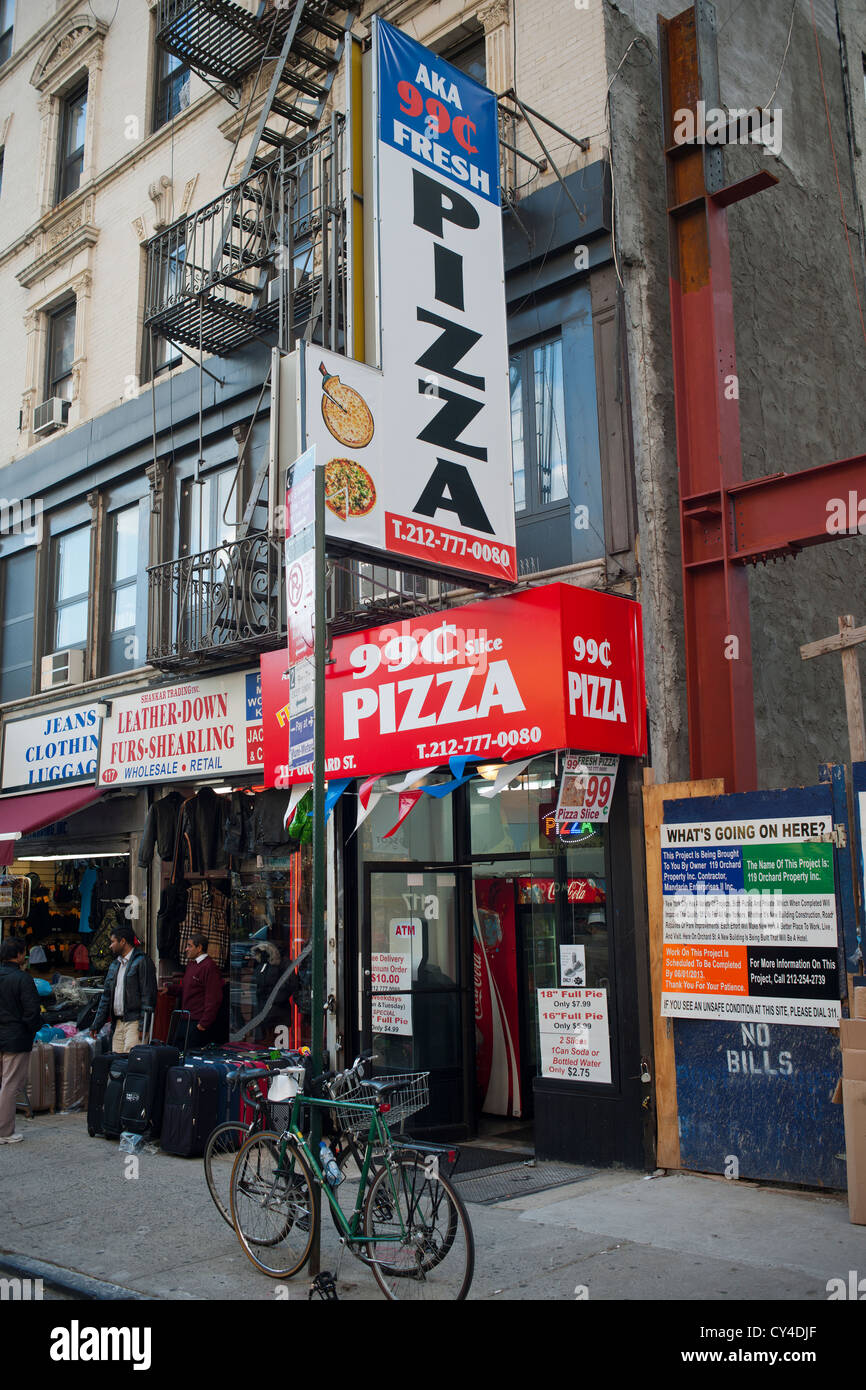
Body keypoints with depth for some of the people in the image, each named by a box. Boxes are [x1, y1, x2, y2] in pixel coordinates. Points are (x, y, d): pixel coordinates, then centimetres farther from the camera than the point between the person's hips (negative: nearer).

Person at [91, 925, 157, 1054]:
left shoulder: (142, 962, -6)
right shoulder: (114, 965, 20)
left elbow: (148, 995, -12)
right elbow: (106, 996, 23)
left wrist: (143, 1027, -17)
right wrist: (96, 1025, 18)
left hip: (134, 1022, -8)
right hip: (118, 1023, 8)